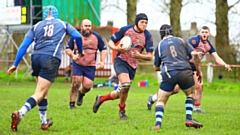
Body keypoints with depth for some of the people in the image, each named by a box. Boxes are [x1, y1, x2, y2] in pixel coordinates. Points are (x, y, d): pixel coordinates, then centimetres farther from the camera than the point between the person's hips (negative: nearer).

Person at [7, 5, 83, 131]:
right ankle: (20, 113, -31)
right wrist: (80, 52, 22)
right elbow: (77, 36, 5)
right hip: (51, 59, -4)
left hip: (36, 57, 4)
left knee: (43, 92, 20)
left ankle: (44, 122, 24)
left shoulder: (36, 26, 17)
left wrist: (15, 64, 9)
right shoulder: (63, 24, 16)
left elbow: (24, 45, 9)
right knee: (40, 93, -9)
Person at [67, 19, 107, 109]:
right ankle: (72, 103, 2)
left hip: (90, 66, 1)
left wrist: (102, 62, -4)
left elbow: (103, 49, 9)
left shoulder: (96, 37, 2)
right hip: (77, 64, -1)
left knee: (87, 86, -6)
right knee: (76, 83, -13)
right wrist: (73, 55, -15)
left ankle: (81, 93, 30)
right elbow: (68, 49, 7)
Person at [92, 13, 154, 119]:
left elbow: (150, 56, -3)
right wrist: (116, 48, -20)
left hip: (133, 66, 4)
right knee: (125, 85, -26)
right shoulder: (125, 29, -6)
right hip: (121, 61, -4)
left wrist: (139, 56, -23)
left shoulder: (147, 36, -4)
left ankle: (101, 99, 34)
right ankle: (122, 110, -3)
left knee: (121, 92, 8)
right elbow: (110, 42, 2)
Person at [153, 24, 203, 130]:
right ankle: (189, 119, 13)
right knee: (190, 94, 26)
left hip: (168, 74, 0)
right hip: (185, 72, 0)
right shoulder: (181, 41, 16)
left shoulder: (159, 46, 17)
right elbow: (195, 54, 4)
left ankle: (158, 123, -10)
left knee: (161, 101, 11)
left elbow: (156, 68, 24)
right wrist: (199, 71, 12)